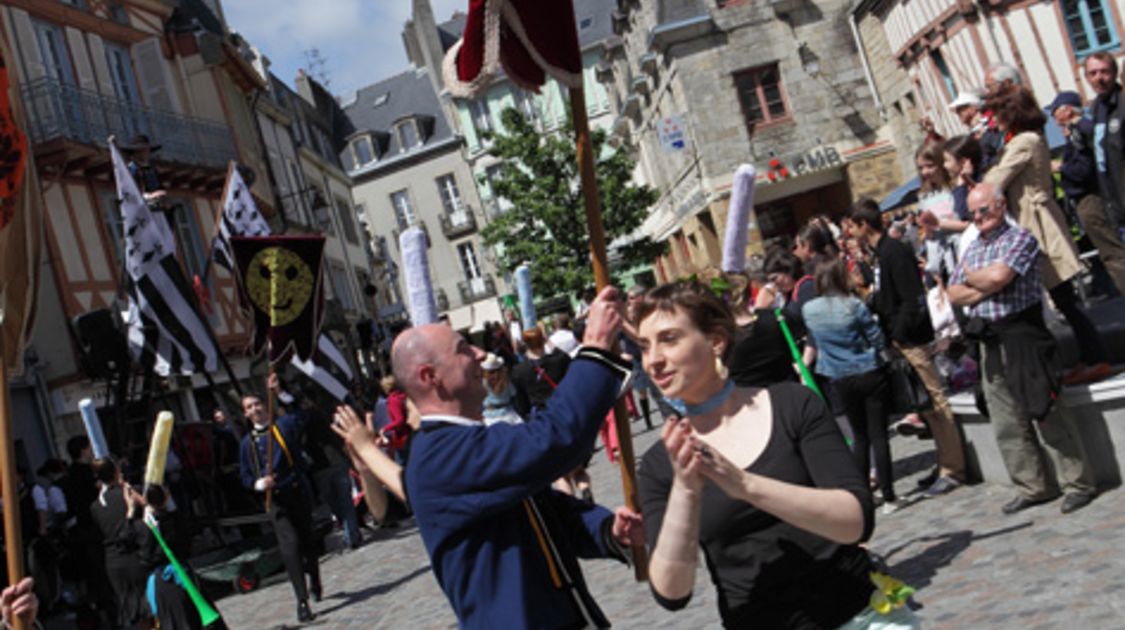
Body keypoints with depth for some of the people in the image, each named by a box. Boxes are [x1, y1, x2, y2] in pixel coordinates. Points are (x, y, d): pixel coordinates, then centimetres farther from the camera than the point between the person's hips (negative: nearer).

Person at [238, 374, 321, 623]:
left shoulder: (284, 425, 4)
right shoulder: (247, 443, 9)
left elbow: (301, 414, -17)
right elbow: (245, 476, 12)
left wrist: (280, 392, -21)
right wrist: (258, 484, -9)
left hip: (297, 493, 0)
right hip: (275, 500, 0)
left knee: (307, 541, 10)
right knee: (290, 544, -13)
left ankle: (315, 583, 37)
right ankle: (302, 600, -11)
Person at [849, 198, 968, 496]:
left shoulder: (894, 251, -16)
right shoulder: (880, 253, 13)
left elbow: (912, 298, -21)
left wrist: (899, 334, -16)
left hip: (911, 339, -10)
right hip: (900, 339, 10)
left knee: (934, 402, -3)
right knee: (927, 403, 14)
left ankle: (952, 469, 3)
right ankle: (946, 464, 22)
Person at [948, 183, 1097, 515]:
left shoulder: (1021, 238, -5)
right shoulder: (973, 248, 17)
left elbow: (998, 276, -21)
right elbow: (954, 294, 10)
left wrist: (971, 276, -1)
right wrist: (985, 289, -7)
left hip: (1022, 335, -7)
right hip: (990, 341, 7)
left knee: (1047, 413, -5)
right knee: (1008, 424, 9)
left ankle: (1079, 484, 6)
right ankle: (1034, 487, 19)